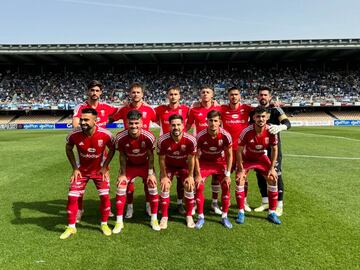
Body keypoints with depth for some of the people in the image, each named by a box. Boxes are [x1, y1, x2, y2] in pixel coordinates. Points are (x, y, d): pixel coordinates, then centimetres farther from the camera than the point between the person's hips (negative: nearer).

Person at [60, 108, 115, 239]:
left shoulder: (105, 134, -26)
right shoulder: (74, 134, -23)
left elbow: (112, 149, -5)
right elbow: (68, 149, 0)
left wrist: (104, 167, -9)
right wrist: (75, 168, -4)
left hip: (99, 169, -1)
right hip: (82, 170, 1)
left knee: (105, 196, -4)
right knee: (72, 197, -2)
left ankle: (104, 224, 20)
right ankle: (71, 227, 19)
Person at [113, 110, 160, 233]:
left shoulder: (149, 136, -28)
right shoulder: (121, 137, -26)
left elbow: (150, 155, -14)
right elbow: (122, 156, -11)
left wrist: (150, 173, -13)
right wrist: (123, 174, -9)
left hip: (145, 165, 0)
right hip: (129, 165, 1)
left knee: (152, 188, -6)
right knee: (120, 189, -8)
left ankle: (154, 219, 15)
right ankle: (119, 222, 10)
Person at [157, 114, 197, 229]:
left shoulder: (190, 140, -29)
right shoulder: (162, 140, -29)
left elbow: (191, 159, -14)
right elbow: (161, 159, -14)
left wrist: (190, 176, -10)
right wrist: (164, 176, -11)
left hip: (184, 165, 0)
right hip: (168, 166, 0)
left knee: (190, 186, -9)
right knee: (165, 187, -11)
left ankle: (189, 216, 11)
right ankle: (164, 217, 7)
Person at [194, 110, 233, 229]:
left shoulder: (225, 135, -23)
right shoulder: (200, 136, -25)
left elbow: (229, 155, -10)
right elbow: (196, 156, -13)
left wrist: (228, 174, -11)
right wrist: (198, 174, -15)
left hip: (220, 162, 1)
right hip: (205, 162, -1)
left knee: (226, 186, -9)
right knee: (199, 187, -12)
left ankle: (224, 217, 9)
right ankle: (200, 217, 5)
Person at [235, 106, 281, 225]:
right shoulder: (247, 132, -31)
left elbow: (274, 149, -7)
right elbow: (239, 151, -20)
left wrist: (272, 168, -9)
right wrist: (241, 169, -19)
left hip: (262, 158, 3)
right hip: (246, 158, -2)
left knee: (273, 179, -5)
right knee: (240, 180, -16)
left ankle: (272, 213, 10)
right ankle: (241, 212, 1)